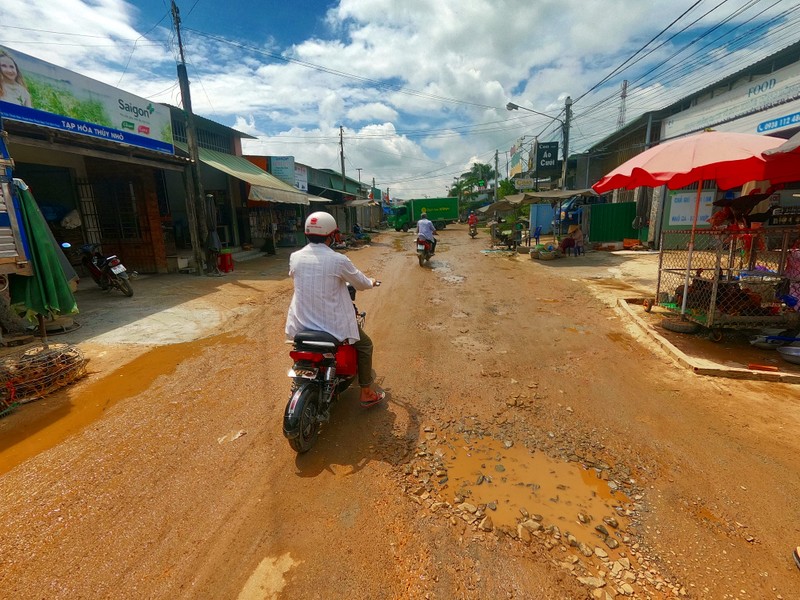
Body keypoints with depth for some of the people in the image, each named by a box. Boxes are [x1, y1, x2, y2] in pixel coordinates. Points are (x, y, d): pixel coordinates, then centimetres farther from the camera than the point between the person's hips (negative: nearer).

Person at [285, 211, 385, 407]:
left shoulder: (295, 257, -4)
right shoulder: (338, 260, -17)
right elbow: (360, 282, -4)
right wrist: (371, 282, 20)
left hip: (302, 323, 5)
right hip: (333, 324, -5)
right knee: (365, 345, 18)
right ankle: (366, 393, 22)